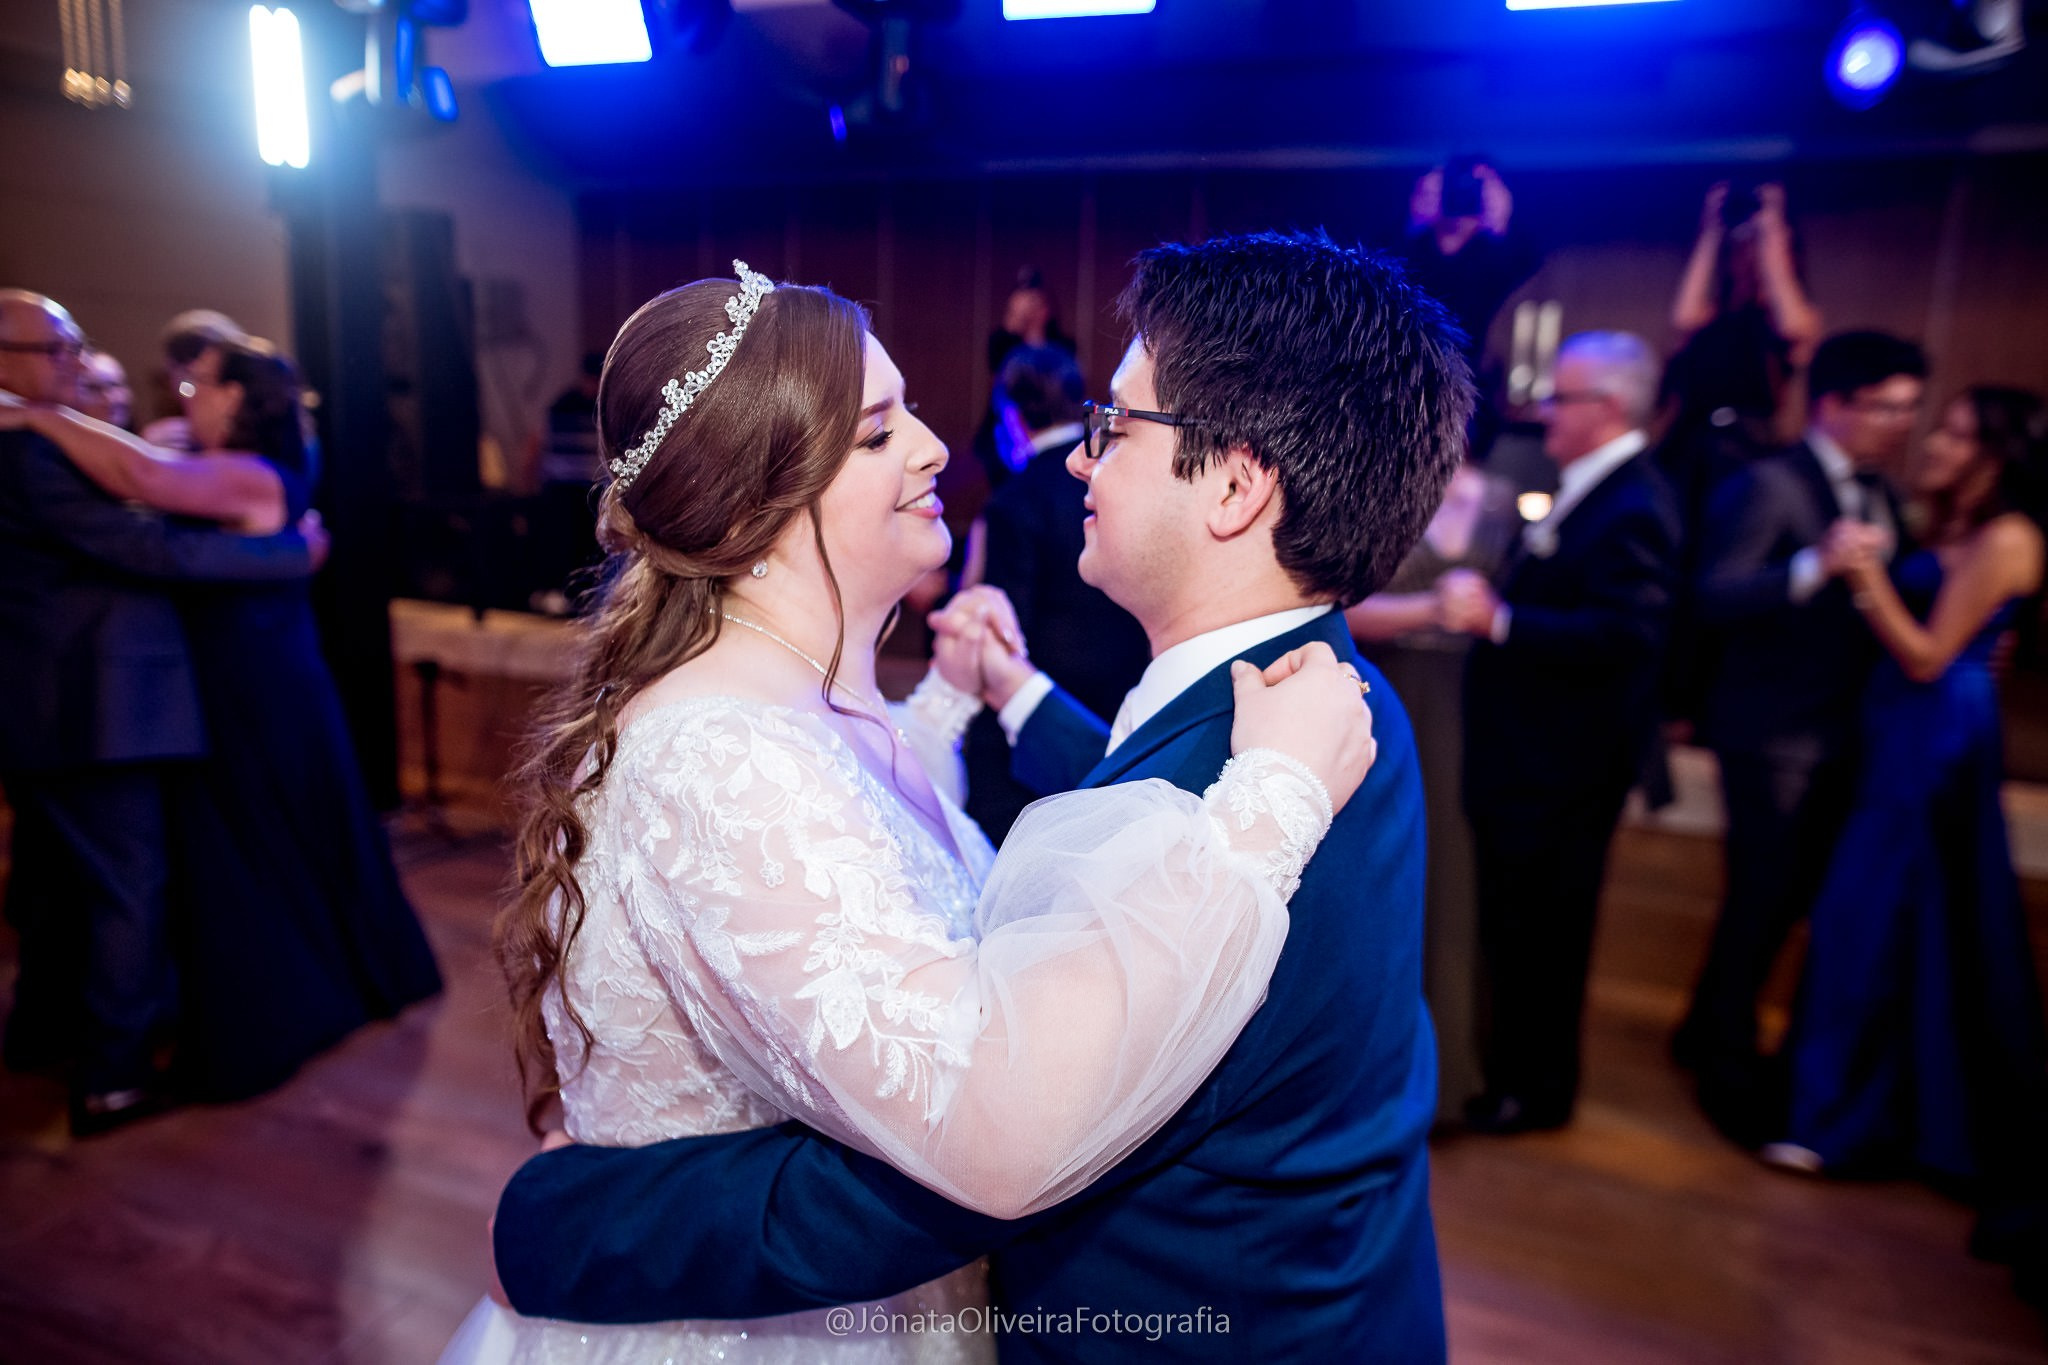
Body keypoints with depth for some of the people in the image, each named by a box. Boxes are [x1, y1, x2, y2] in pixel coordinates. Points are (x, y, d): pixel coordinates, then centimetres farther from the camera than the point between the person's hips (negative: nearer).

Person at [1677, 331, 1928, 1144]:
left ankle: (1709, 1031, 34)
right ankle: (1730, 1069, 16)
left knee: (1792, 894, 17)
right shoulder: (1769, 486, -14)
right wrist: (1814, 566, -36)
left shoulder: (1877, 493, 12)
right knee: (1762, 898, -1)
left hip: (1840, 733, 9)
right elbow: (1714, 599, -24)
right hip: (1774, 733, -8)